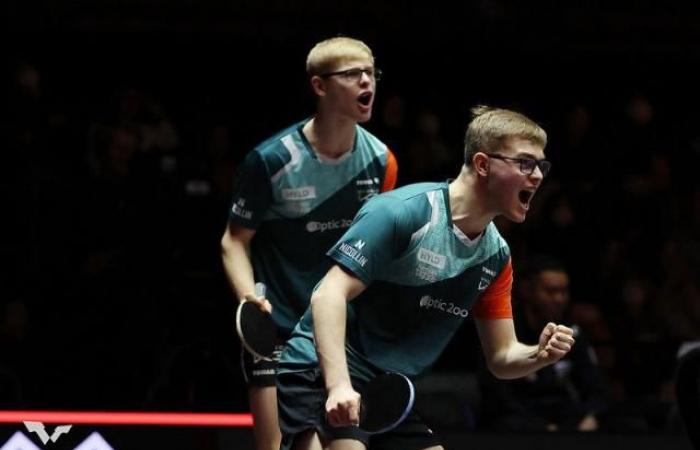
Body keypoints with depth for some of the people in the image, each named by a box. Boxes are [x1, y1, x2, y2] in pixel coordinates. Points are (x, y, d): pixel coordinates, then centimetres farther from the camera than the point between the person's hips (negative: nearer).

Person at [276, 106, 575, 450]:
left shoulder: (496, 254, 7)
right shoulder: (401, 212, -16)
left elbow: (501, 357, 11)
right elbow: (329, 295, -22)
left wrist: (539, 355, -13)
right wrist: (338, 384, -35)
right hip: (322, 374, -8)